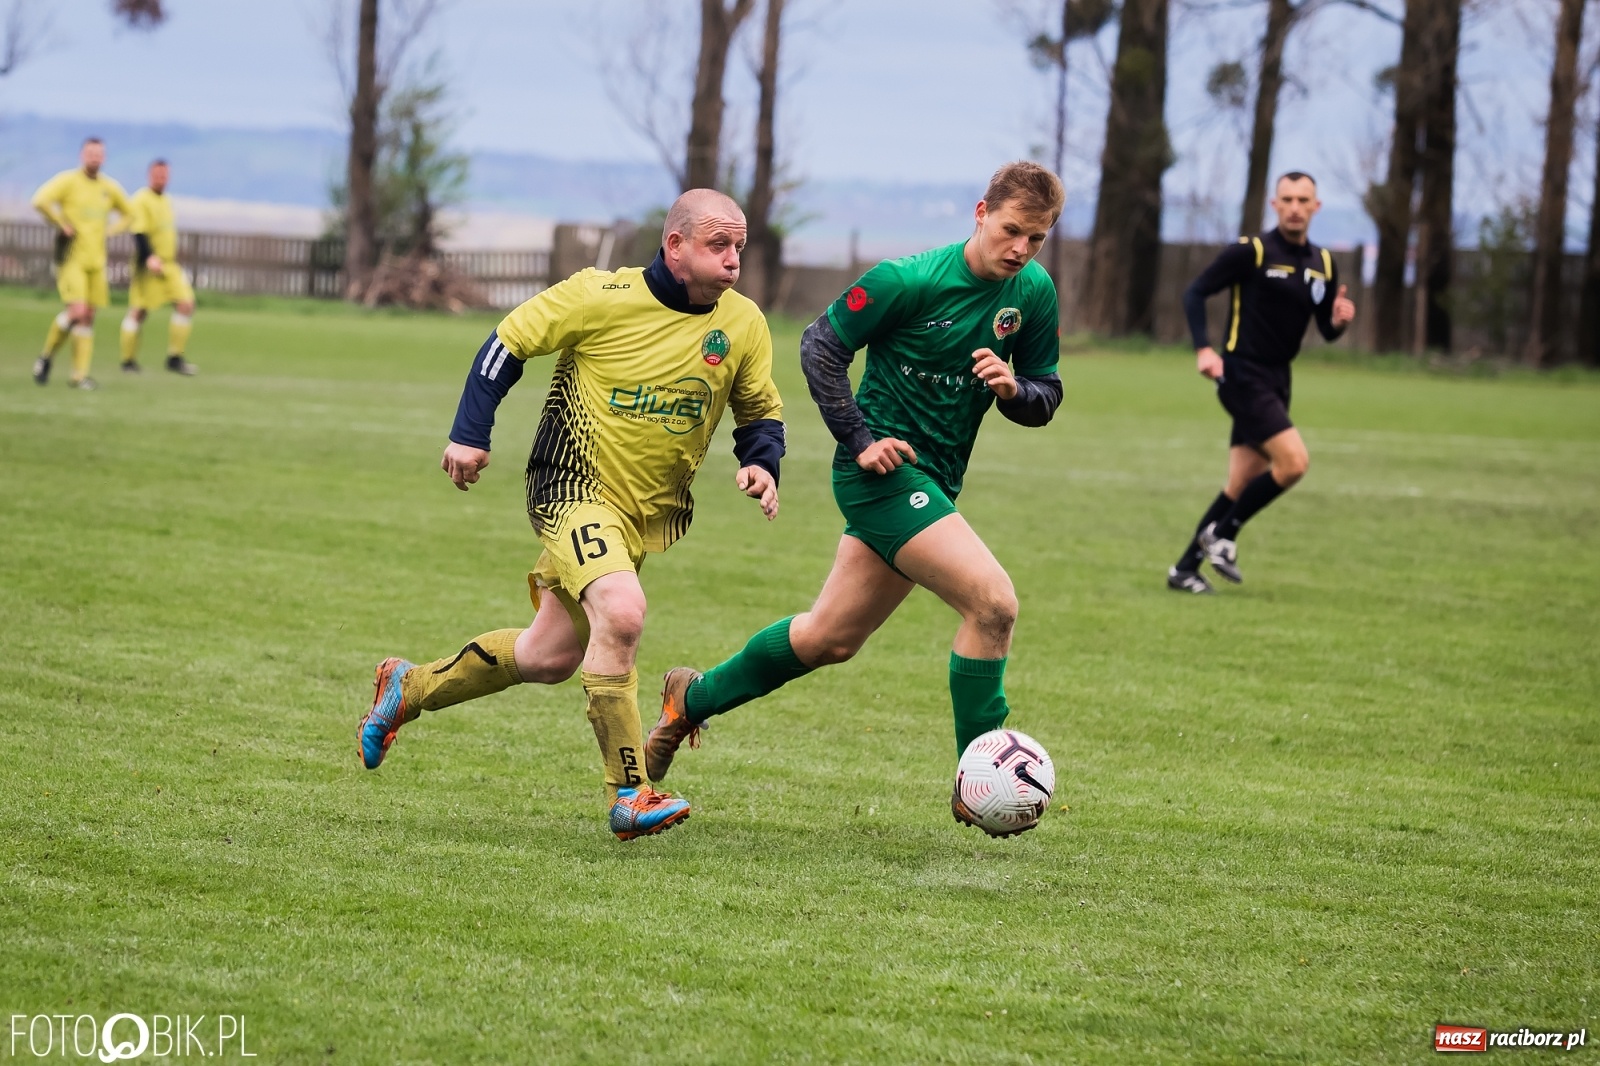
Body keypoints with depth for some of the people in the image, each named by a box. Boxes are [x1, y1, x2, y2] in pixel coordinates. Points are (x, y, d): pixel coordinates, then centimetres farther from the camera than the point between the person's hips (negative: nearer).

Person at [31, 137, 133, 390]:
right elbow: (40, 201, -20)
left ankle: (80, 374, 7)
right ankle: (45, 358, 3)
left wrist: (109, 232, 10)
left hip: (96, 261, 5)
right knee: (77, 311, -18)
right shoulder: (68, 180, -6)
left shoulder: (109, 187, 11)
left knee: (88, 318, 3)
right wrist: (62, 225, -15)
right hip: (71, 258, -5)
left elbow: (129, 213, 26)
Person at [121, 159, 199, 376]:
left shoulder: (166, 201, 16)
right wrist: (149, 257, -32)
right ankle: (128, 361, 11)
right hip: (148, 267, -7)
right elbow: (138, 233, -19)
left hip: (169, 266, 7)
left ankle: (175, 358, 0)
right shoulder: (141, 200, -10)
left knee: (186, 305, -6)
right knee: (138, 312, -1)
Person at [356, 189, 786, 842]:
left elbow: (760, 412, 12)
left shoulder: (744, 325, -3)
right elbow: (509, 342, -4)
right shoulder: (603, 297, -15)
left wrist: (762, 465, -9)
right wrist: (470, 434, -10)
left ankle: (410, 688, 37)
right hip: (575, 488, -6)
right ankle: (628, 797, -23)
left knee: (550, 658, 13)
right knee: (622, 613, -30)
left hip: (650, 513, 6)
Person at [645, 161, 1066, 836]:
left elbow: (1045, 395, 9)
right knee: (993, 600, -21)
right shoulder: (910, 280, -17)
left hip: (934, 483, 7)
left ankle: (693, 698, 38)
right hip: (884, 469, -7)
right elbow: (821, 345, -7)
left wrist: (1015, 388, -15)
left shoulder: (1034, 293, 0)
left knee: (829, 639, 16)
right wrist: (860, 440, -13)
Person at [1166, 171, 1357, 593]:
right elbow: (1195, 293, -8)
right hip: (1243, 376, -7)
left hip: (1275, 382, 7)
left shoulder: (1323, 264, 10)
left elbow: (1326, 329, 16)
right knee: (1293, 461, -19)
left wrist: (1339, 319, -9)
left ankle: (1185, 569, 16)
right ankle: (1222, 535, -3)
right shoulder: (1252, 251, -9)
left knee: (1243, 486, 7)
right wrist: (1203, 349, -22)